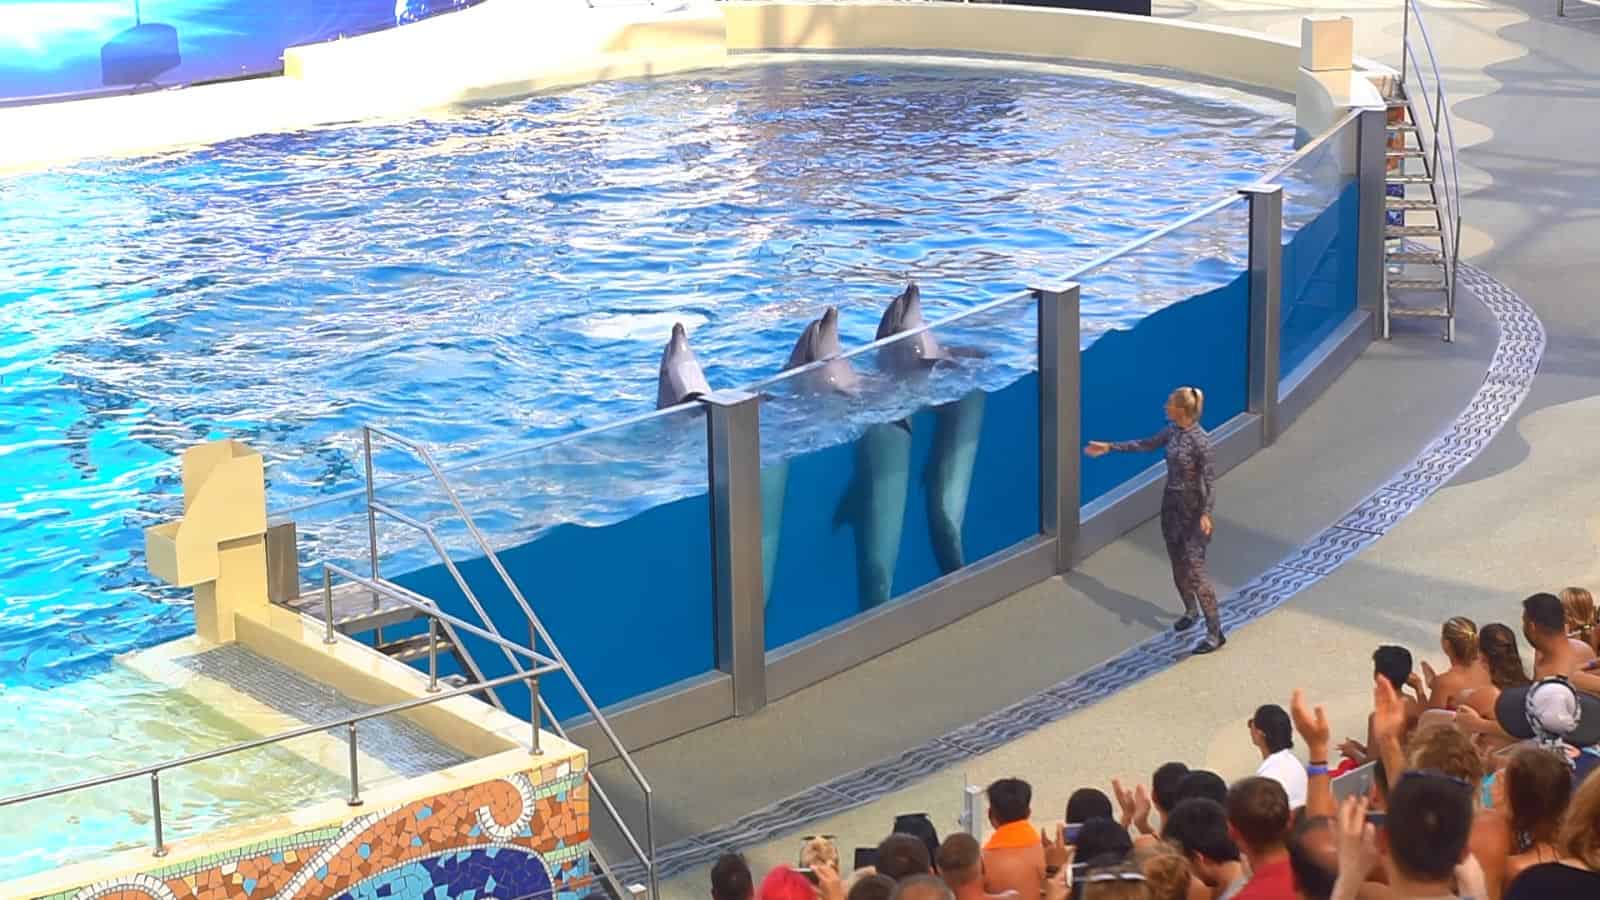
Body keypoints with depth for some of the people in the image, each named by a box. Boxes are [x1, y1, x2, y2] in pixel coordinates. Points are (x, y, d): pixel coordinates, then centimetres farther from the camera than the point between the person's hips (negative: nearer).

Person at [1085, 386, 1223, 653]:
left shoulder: (1200, 440, -22)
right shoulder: (1172, 430, 1)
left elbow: (1210, 480, -22)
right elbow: (1147, 444, 17)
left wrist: (1206, 513, -32)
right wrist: (1110, 447, 20)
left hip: (1191, 508, -8)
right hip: (1171, 503, 8)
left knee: (1194, 571, -9)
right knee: (1177, 566, 18)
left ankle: (1215, 633, -4)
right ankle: (1190, 611, 40)